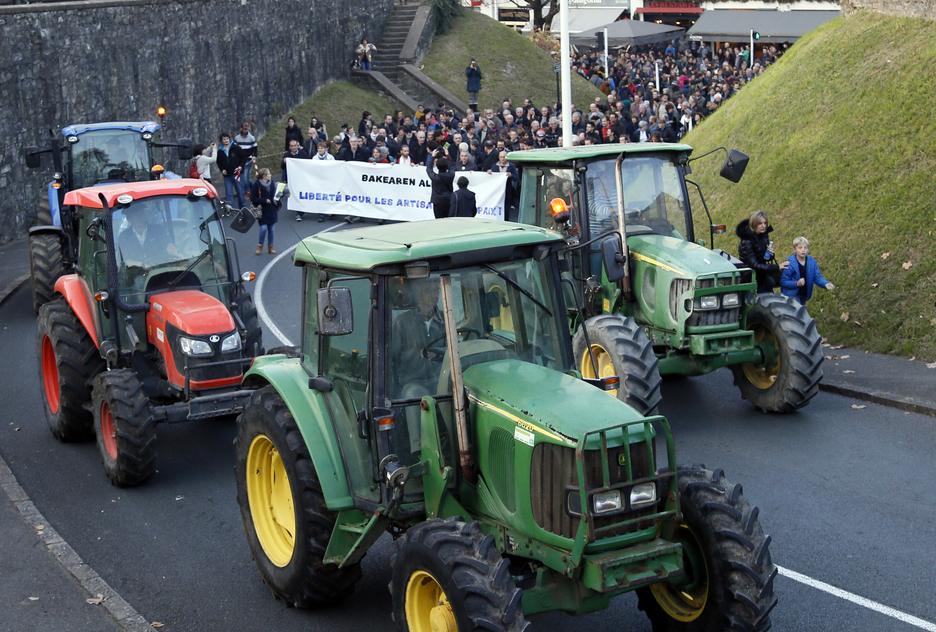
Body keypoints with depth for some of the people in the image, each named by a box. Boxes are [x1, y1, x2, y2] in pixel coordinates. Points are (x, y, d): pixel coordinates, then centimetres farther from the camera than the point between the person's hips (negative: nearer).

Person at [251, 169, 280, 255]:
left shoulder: (271, 183, 4)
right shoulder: (257, 185, -12)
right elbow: (253, 198, -12)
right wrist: (265, 200, -18)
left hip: (272, 210, 5)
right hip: (263, 210, -5)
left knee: (271, 229, 10)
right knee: (264, 228, -12)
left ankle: (270, 247, 21)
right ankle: (260, 246, 8)